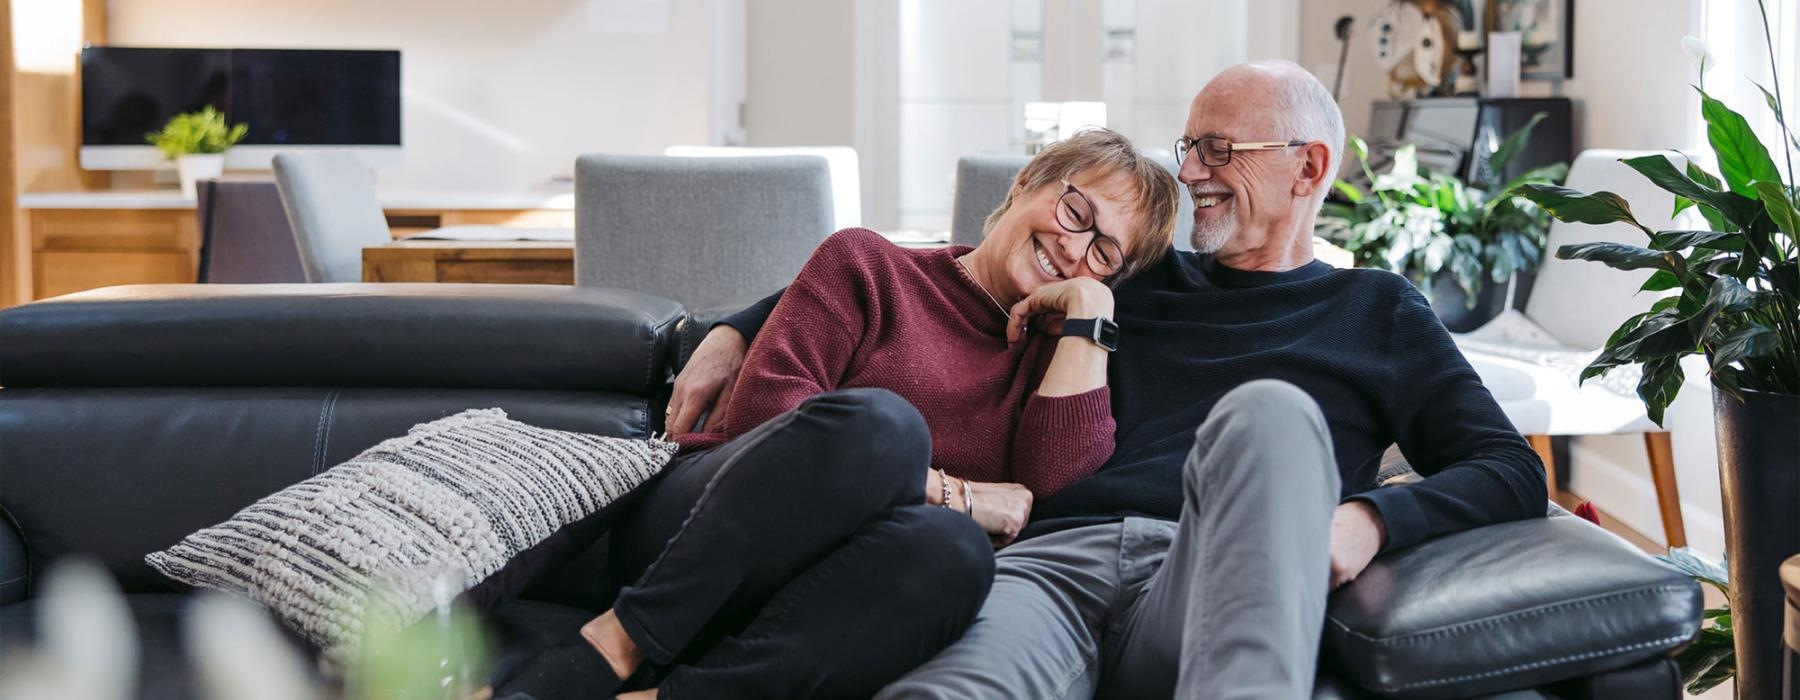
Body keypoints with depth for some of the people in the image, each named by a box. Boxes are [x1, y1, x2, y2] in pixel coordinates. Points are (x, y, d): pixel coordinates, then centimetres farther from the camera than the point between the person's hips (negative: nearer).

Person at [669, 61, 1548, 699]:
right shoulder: (1133, 280, 31)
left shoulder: (1377, 313, 25)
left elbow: (1513, 472, 14)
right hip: (1053, 559, 1)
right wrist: (739, 330, 17)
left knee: (1268, 410, -36)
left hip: (1203, 588, 0)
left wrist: (1372, 517, -8)